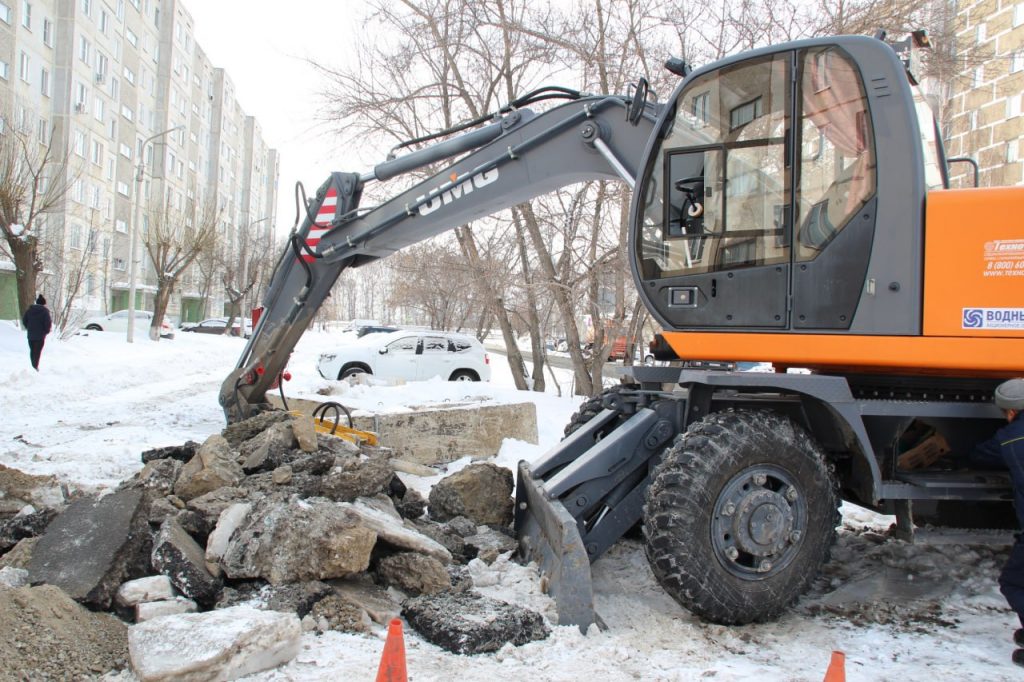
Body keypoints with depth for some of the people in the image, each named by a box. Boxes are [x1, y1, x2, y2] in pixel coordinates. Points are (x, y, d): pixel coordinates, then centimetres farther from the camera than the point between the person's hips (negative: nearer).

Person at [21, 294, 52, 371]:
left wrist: (29, 328, 18)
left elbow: (24, 320, 8)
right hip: (40, 334, -5)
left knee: (32, 350, 16)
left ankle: (33, 366, 22)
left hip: (30, 334, 5)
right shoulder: (44, 311, -9)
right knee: (38, 351, -1)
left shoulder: (30, 310, 6)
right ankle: (35, 366, -5)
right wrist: (46, 331, 2)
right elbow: (48, 323, -14)